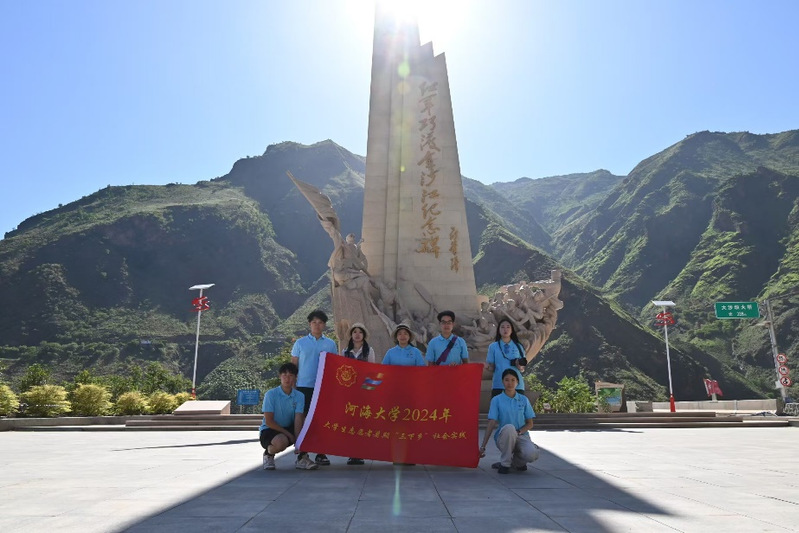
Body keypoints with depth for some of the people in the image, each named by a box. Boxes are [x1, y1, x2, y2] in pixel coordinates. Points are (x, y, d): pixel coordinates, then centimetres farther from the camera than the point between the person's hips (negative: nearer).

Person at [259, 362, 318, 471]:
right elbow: (268, 422, -15)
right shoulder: (271, 394, -13)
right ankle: (268, 453, 0)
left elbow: (298, 420, -15)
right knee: (281, 442, -37)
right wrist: (288, 434, -18)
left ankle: (301, 458, -6)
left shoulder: (299, 396, -5)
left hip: (289, 428, 4)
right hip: (269, 430, -4)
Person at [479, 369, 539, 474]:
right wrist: (483, 446, -14)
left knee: (532, 455, -32)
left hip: (521, 436, 2)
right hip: (503, 437, -2)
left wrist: (518, 432, -14)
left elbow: (530, 424, 7)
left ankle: (516, 462, 7)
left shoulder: (524, 400, 6)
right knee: (509, 428, -38)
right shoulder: (496, 400, -1)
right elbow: (491, 424, -6)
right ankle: (505, 464, -15)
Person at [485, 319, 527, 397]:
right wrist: (487, 367, -16)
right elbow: (491, 368, 6)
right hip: (498, 385, -1)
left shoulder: (518, 347, 9)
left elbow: (523, 369, 12)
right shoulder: (493, 346, 6)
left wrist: (520, 367, -10)